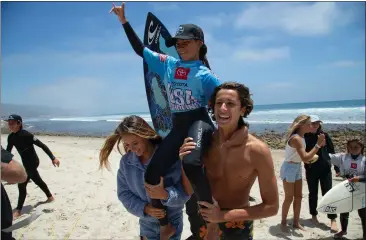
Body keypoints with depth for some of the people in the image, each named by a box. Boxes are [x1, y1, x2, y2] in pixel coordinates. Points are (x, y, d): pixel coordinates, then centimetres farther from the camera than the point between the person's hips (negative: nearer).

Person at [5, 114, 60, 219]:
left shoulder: (26, 135, -24)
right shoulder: (11, 137, -1)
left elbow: (42, 145, -23)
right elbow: (8, 151, 9)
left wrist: (53, 158, -26)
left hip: (32, 162, -8)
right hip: (26, 162, 8)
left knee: (22, 184, -6)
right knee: (37, 181, 21)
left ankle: (18, 210, 6)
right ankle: (50, 197, 38)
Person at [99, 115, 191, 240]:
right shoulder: (126, 161, -8)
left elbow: (185, 192, -20)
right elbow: (123, 193, -3)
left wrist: (165, 195, -39)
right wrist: (144, 208, -18)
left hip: (172, 223, -3)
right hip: (147, 224, 3)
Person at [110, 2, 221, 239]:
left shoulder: (204, 74, -4)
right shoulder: (168, 63, 12)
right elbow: (140, 49, 21)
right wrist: (124, 21, 20)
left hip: (199, 122, -6)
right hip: (178, 127, 6)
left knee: (191, 164, -39)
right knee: (151, 175, -5)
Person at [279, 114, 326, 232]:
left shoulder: (302, 138, 5)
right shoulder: (296, 138, -24)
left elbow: (305, 157, 11)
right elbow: (304, 158, -32)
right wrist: (318, 144, -31)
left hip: (297, 168, 9)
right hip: (289, 168, -9)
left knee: (298, 196, 14)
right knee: (289, 198, 2)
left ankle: (296, 222, 26)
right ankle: (283, 222, 19)